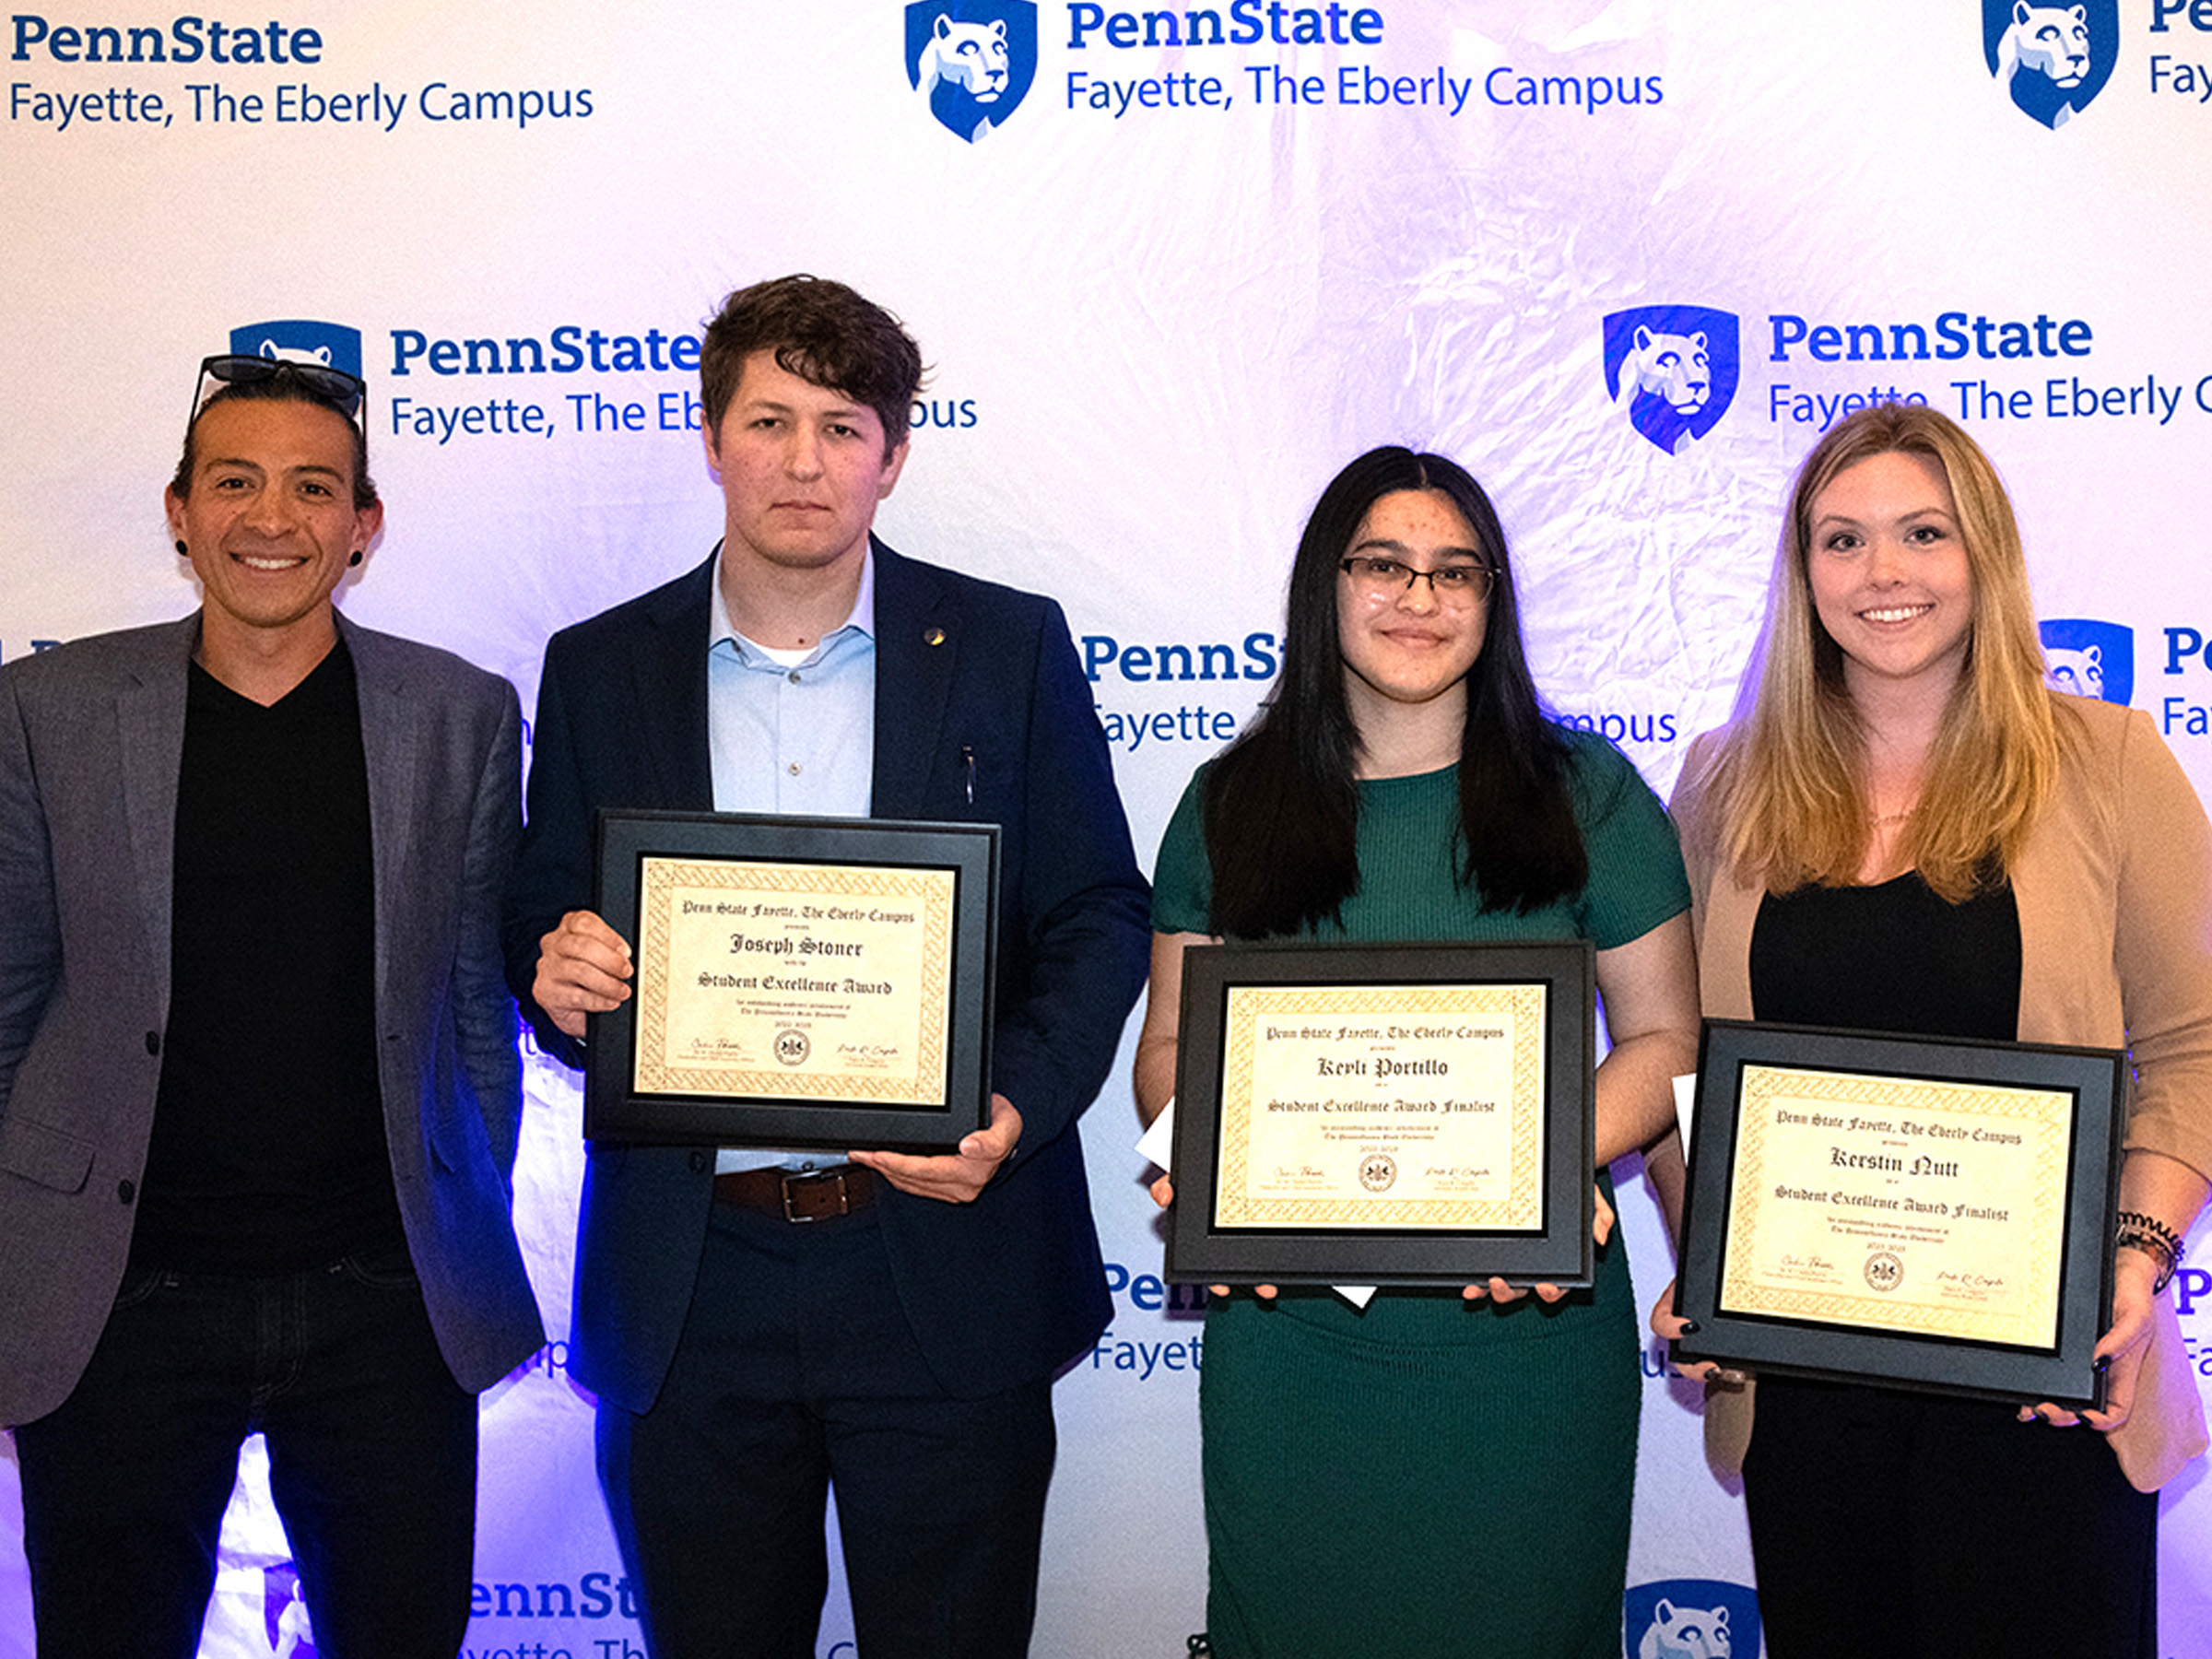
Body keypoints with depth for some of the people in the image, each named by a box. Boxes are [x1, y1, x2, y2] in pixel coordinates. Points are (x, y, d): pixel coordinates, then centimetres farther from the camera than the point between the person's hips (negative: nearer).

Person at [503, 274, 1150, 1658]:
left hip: (947, 1263, -1)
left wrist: (1020, 1107, -15)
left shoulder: (1009, 648, 1)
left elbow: (1101, 917, 1)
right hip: (689, 1286, 2)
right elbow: (546, 926, 9)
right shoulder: (600, 669, 5)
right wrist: (556, 968, -15)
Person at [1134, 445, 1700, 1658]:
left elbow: (1663, 1035, 3)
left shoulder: (1585, 795, 2)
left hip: (1524, 1324, 0)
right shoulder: (1229, 806, 5)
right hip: (1289, 1323, 1)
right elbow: (1172, 1043, 9)